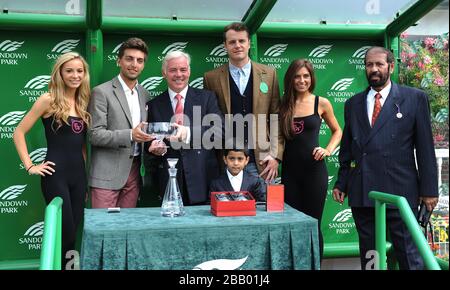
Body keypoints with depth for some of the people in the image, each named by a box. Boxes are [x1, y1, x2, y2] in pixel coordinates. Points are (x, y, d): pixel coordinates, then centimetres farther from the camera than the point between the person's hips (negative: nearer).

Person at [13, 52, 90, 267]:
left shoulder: (82, 102, 11)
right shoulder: (49, 99, -7)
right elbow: (19, 133, -6)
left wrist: (83, 164, 10)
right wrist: (30, 166, -10)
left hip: (79, 173, 6)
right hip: (56, 174, -6)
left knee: (73, 230, 11)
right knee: (65, 232, -4)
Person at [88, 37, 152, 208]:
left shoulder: (145, 94, 13)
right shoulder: (101, 92, -6)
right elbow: (94, 135, -11)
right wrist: (130, 135, -22)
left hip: (134, 172, 5)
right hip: (107, 174, -5)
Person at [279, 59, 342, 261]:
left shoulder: (321, 103, 1)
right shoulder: (284, 105, 4)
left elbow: (337, 131, 13)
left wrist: (328, 150, -3)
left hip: (314, 169, -2)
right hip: (289, 170, 2)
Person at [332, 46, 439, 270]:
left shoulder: (415, 98, 4)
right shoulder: (353, 104, 14)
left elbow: (425, 146, 1)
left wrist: (429, 189, -2)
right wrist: (341, 183, 10)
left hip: (400, 191, -3)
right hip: (361, 193, 3)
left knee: (409, 254, 0)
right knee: (368, 255, 10)